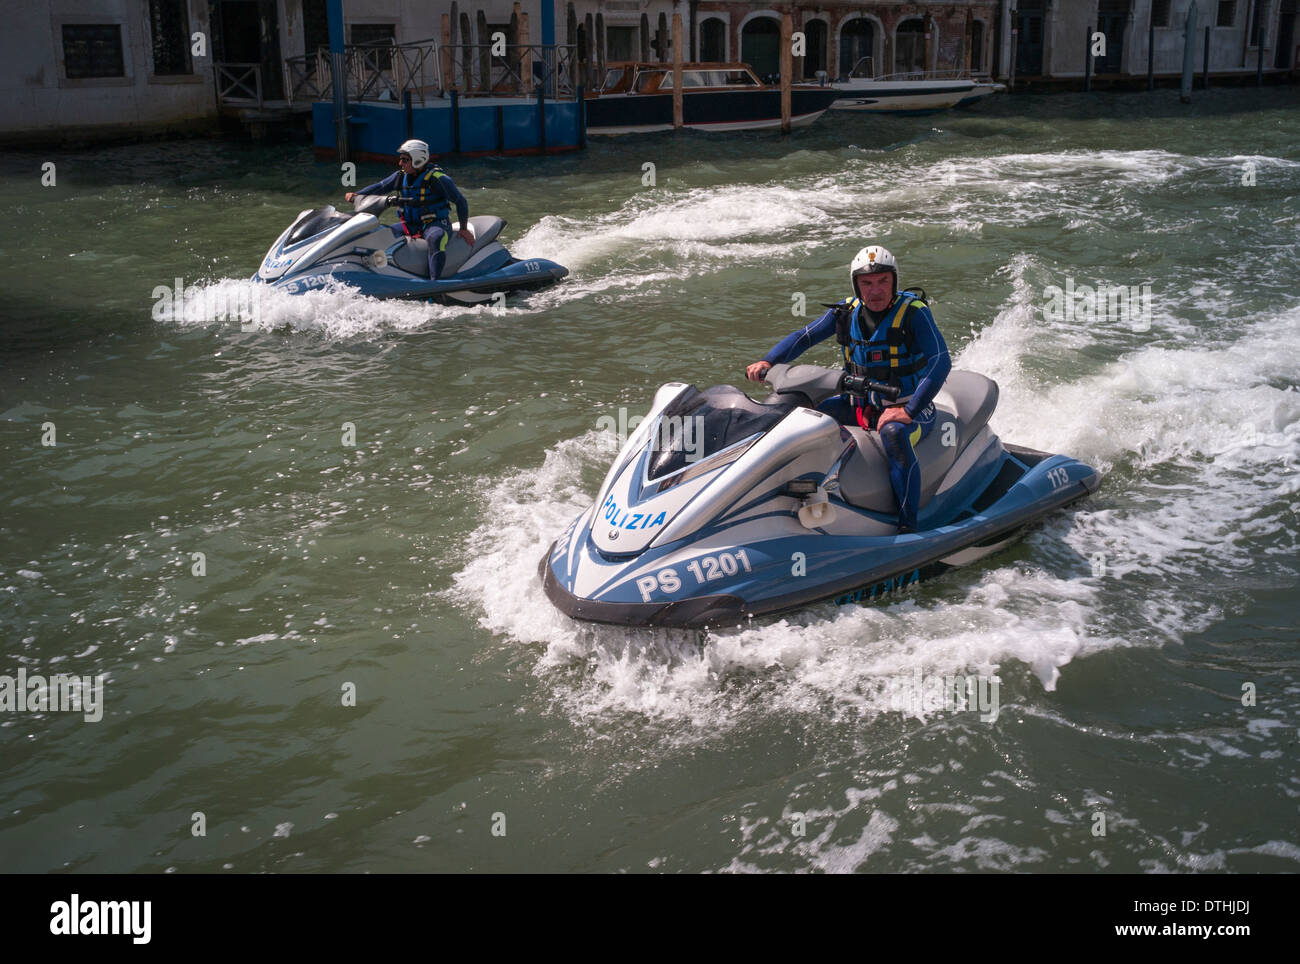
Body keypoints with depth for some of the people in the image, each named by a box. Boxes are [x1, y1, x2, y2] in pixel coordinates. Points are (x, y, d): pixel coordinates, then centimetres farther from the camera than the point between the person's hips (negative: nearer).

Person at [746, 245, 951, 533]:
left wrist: (910, 410, -35)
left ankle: (908, 525, -32)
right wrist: (768, 361, -16)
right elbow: (804, 336, 3)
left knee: (894, 435, -40)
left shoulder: (913, 312, -16)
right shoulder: (847, 311, 0)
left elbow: (941, 361, -25)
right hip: (859, 404, 6)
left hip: (907, 408, -6)